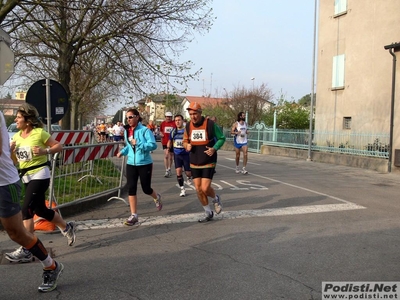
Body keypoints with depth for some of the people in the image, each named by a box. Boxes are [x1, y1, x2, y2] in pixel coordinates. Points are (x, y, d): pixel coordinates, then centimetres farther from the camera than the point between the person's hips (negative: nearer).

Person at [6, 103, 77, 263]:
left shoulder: (39, 133, -11)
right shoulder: (16, 136, 8)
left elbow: (59, 146, -7)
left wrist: (45, 151, -23)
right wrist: (10, 151, -9)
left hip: (40, 175, -8)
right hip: (26, 177, 8)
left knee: (26, 209, -14)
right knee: (40, 209, 15)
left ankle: (26, 250, -9)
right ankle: (67, 227, 38)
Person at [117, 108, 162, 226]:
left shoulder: (144, 130, -13)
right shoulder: (127, 131, 7)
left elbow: (153, 145, -20)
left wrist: (138, 143, -26)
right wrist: (122, 151, 4)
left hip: (144, 163, -5)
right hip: (131, 164, 5)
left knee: (146, 188, 7)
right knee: (131, 189, -2)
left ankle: (157, 198, 43)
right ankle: (133, 216, 5)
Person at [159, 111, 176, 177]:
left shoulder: (174, 123, -5)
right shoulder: (162, 123, 5)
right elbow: (160, 131, 18)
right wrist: (161, 134, -2)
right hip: (165, 142, 1)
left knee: (171, 156, 12)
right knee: (166, 156, -7)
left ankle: (169, 169, 29)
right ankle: (167, 170, -5)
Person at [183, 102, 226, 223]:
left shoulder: (210, 124, -13)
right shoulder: (188, 126, 0)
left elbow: (221, 138, -3)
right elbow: (185, 140, 14)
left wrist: (214, 149, -19)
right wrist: (187, 146, -10)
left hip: (208, 163, -4)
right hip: (194, 164, 5)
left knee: (205, 188, -11)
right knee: (198, 189, 5)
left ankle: (216, 199, 24)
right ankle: (208, 213, 23)